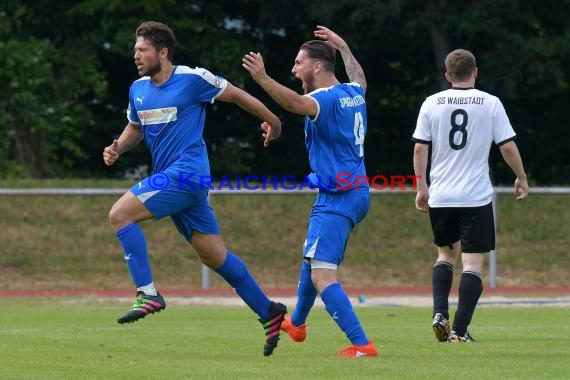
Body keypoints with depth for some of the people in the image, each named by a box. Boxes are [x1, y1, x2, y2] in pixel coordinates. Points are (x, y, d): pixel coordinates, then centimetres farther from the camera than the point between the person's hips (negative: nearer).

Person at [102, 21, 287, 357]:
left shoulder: (193, 79, -10)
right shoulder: (138, 89, 12)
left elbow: (236, 95, 2)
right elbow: (135, 128, 26)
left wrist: (272, 121, 13)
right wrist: (118, 148, 5)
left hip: (186, 174, -8)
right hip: (171, 178, 8)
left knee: (120, 214, -18)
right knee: (215, 256, 10)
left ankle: (147, 293, -17)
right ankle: (269, 312, 19)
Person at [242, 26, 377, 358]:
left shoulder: (326, 99, -17)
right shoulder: (353, 92, 10)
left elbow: (295, 103, -41)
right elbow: (359, 76, 37)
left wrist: (262, 78, -52)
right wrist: (342, 45, 49)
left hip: (337, 198, -10)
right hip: (357, 192, 10)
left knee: (321, 275, -18)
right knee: (311, 257, 30)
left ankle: (362, 344, -27)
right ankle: (297, 324, 51)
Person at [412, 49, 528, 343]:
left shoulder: (432, 103, 2)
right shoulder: (491, 103, -3)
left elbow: (419, 148, 1)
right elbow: (508, 146, -2)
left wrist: (421, 187, 10)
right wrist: (521, 178, 13)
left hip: (440, 197, 3)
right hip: (477, 197, -3)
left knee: (446, 253, 21)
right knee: (473, 262, 0)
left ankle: (439, 313, 4)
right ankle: (460, 330, -8)